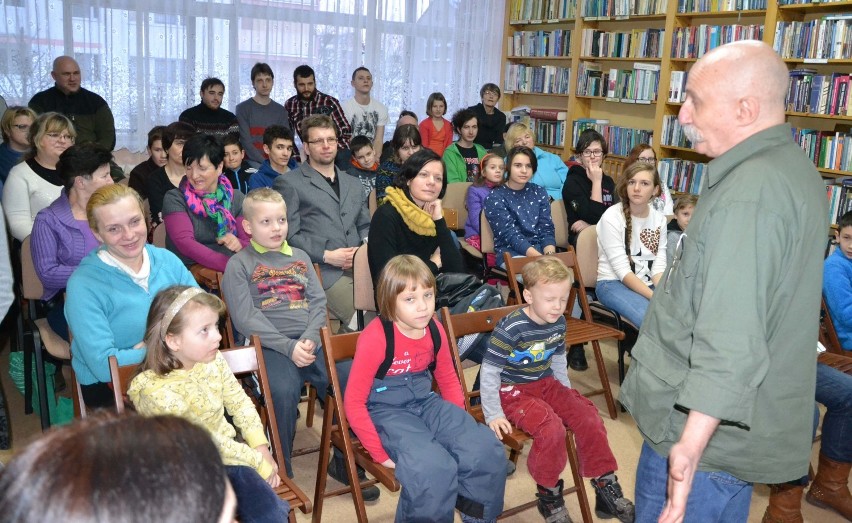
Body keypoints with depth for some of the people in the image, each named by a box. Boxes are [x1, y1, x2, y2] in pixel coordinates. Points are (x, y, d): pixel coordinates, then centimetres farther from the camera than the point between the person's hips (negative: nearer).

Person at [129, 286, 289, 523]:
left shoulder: (213, 361, -4)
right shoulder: (155, 390, -23)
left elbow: (240, 403, 7)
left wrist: (261, 447, -5)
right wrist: (258, 461, -16)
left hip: (227, 454, 5)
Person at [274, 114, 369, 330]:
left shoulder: (353, 183, 25)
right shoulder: (289, 184, 5)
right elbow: (288, 235, -3)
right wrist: (326, 255, -12)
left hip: (361, 266, 6)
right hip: (323, 271, -6)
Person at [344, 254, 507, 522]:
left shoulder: (435, 331, -2)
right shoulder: (376, 338, -20)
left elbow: (448, 381, 14)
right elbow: (354, 402, -16)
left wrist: (462, 425, 4)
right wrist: (381, 453, -17)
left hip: (425, 403, 6)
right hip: (385, 411, -6)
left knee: (488, 452, -13)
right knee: (434, 468, -31)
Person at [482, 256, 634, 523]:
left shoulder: (558, 323, -2)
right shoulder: (510, 329, -22)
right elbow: (489, 372, -17)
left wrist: (568, 396, 16)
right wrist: (493, 415, -17)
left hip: (546, 384, 7)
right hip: (512, 391, -7)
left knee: (587, 415, -9)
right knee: (551, 428, -28)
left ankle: (606, 487, 7)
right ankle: (549, 494, -3)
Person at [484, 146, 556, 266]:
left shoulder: (539, 192, 13)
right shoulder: (495, 198, -2)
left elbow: (547, 229, 6)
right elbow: (511, 235, -11)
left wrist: (549, 255, -16)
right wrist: (542, 258, -24)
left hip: (541, 249, 4)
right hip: (511, 253, -4)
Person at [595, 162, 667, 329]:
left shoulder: (659, 219, 4)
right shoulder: (612, 217, -11)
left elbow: (659, 266, -1)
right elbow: (622, 270, -16)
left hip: (647, 284, 5)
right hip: (613, 284, -5)